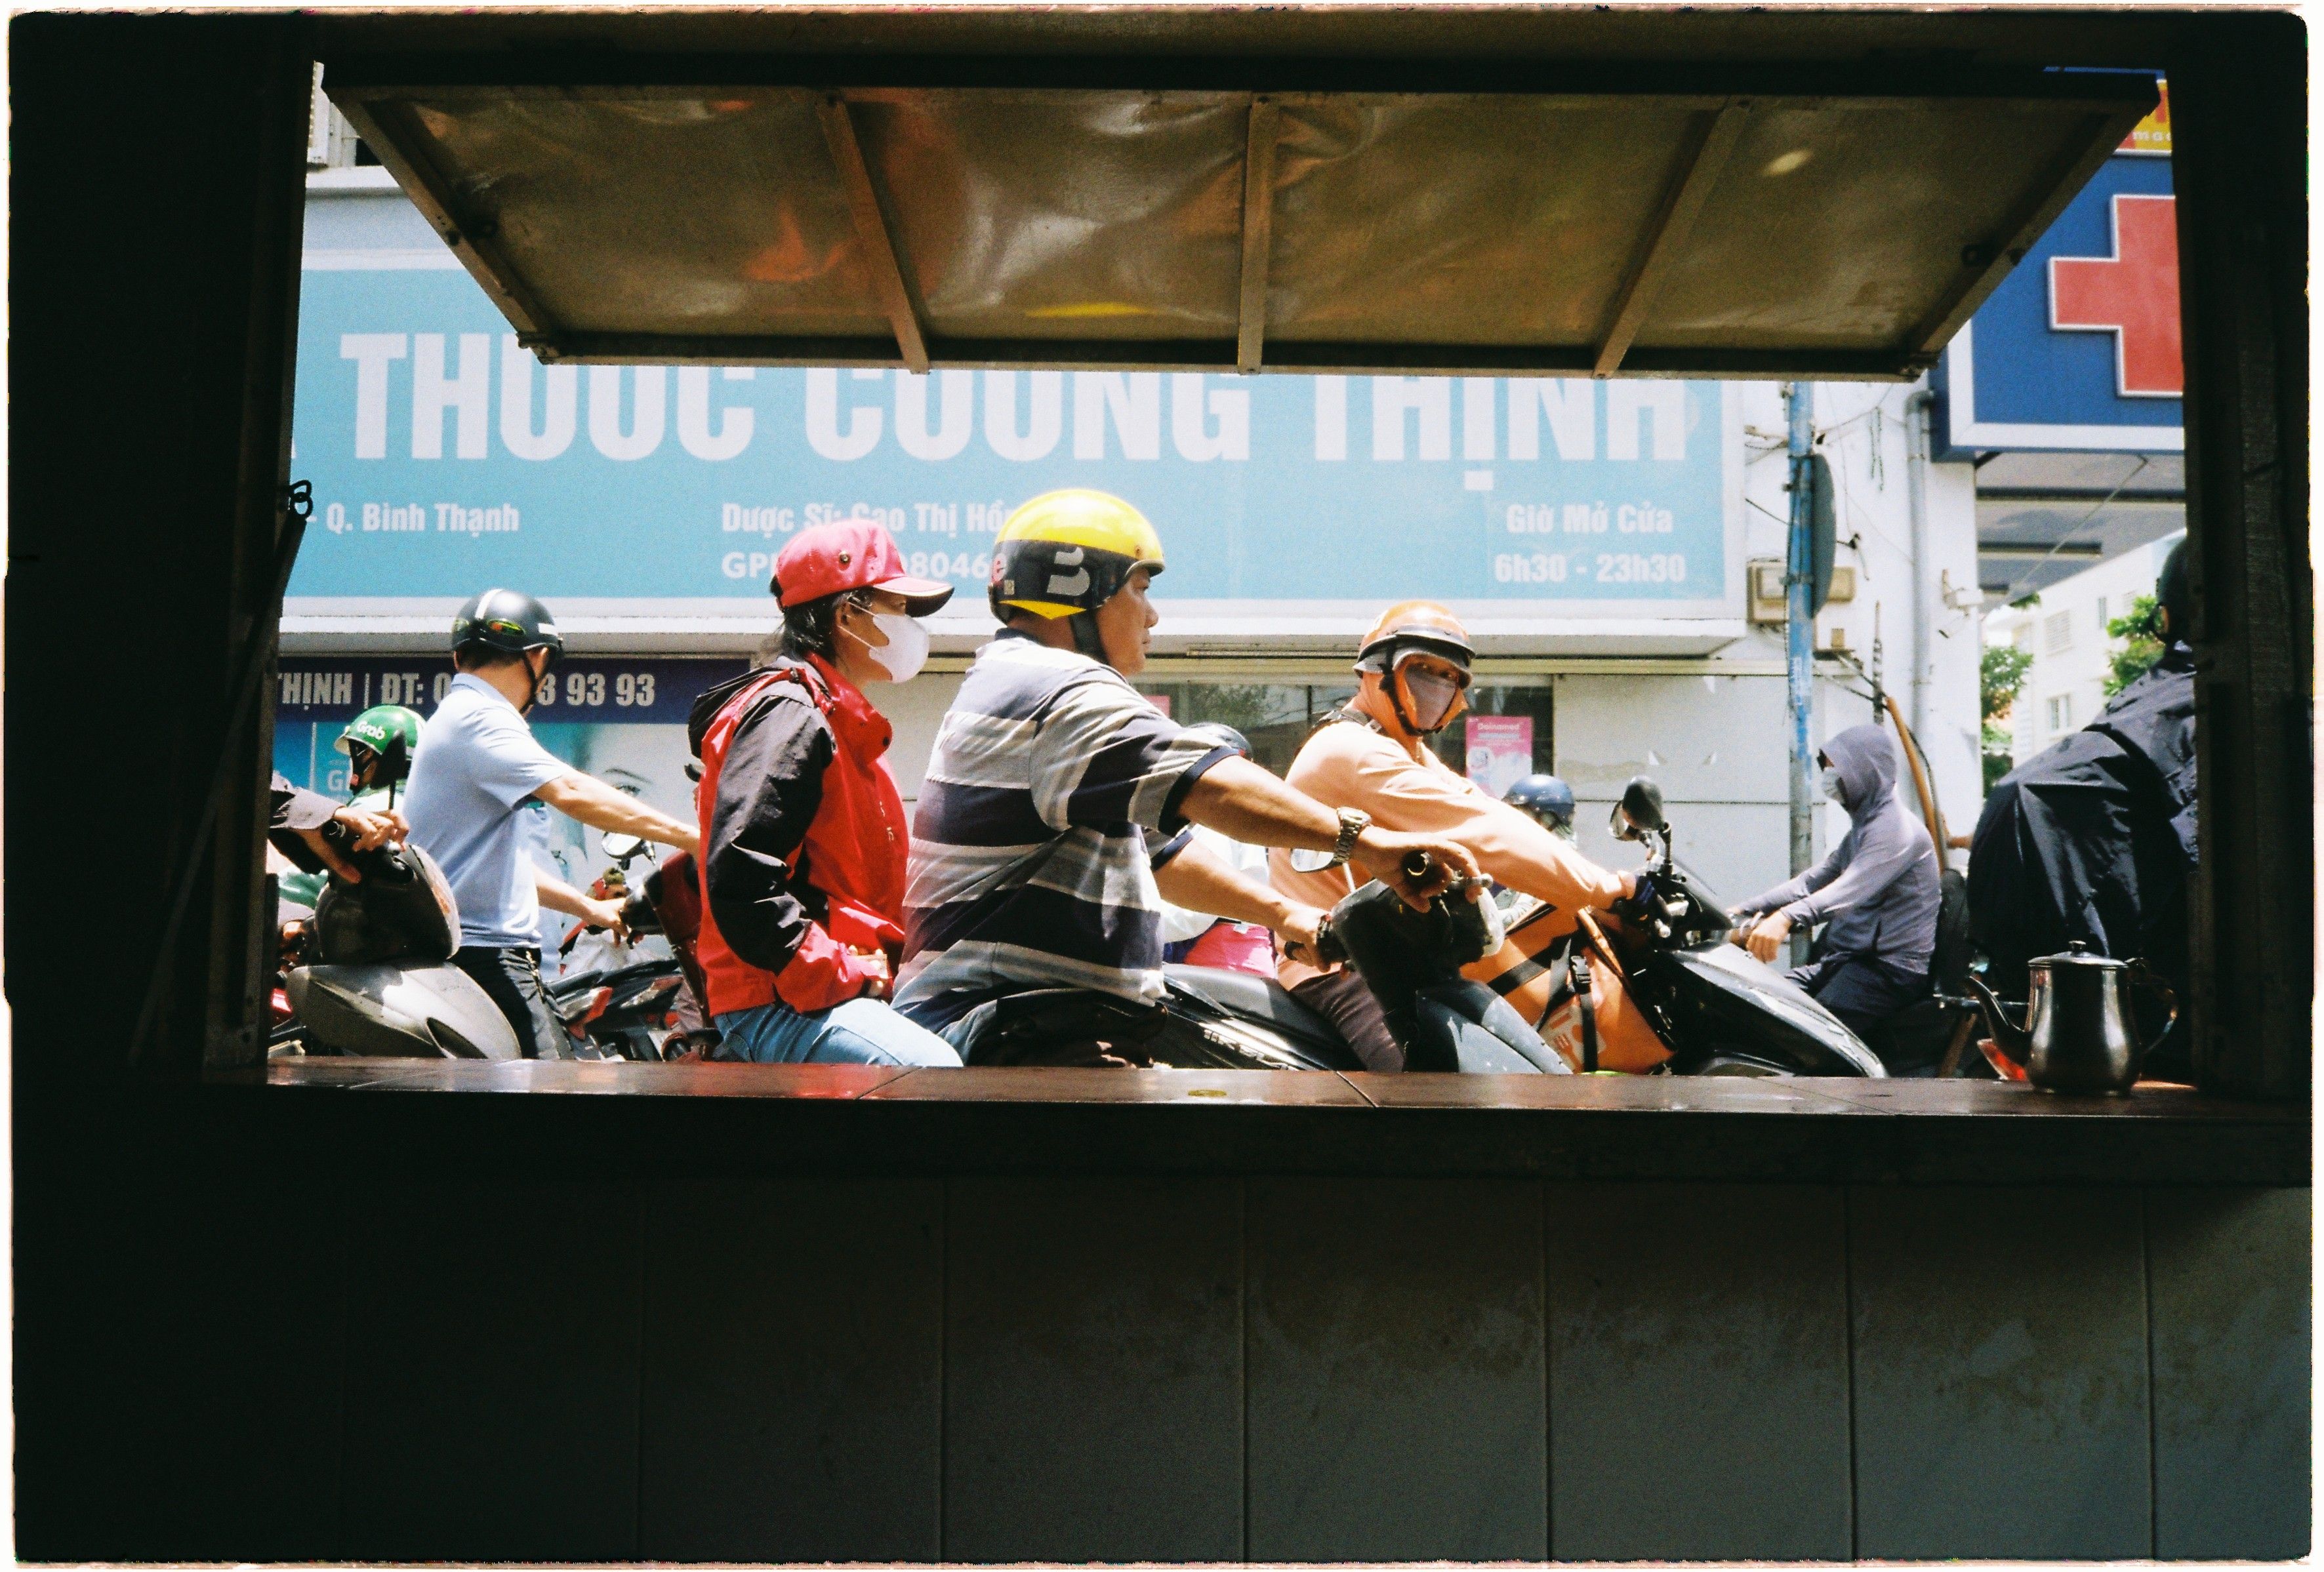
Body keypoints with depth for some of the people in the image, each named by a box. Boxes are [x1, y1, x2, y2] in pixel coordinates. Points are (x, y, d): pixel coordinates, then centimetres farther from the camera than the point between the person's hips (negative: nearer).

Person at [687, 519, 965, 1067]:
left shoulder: (846, 725, 24)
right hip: (779, 1005, -10)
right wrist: (842, 972, -19)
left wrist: (880, 970, 13)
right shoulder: (788, 714, -10)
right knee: (935, 1069, -31)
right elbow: (739, 880, -22)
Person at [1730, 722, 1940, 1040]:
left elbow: (1852, 888, -31)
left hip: (1891, 969, -10)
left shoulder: (1897, 829, -13)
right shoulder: (1862, 828, 22)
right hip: (1844, 958, 10)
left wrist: (1787, 918, -48)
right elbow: (1812, 881, 20)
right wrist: (1744, 909, 7)